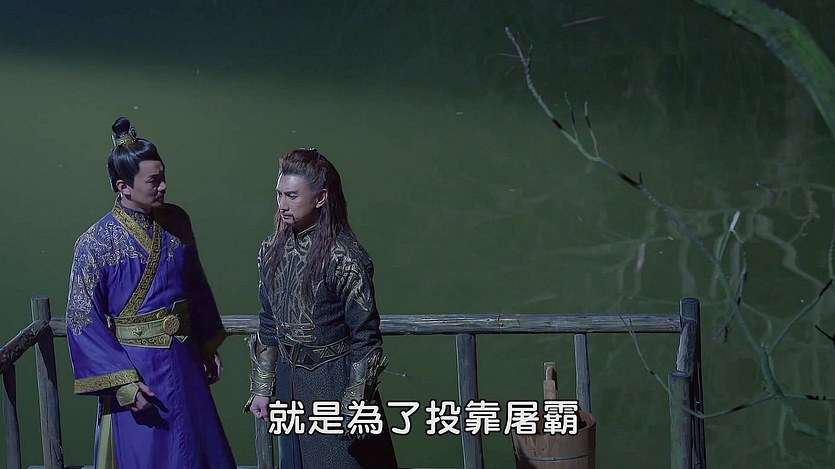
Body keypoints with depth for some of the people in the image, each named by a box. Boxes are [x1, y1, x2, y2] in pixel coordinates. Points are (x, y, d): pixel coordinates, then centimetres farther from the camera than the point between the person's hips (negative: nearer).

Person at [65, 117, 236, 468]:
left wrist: (209, 348, 13)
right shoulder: (96, 243, -17)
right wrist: (123, 384, -18)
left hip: (184, 362, 5)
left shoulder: (176, 222, -1)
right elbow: (84, 323, -15)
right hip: (136, 369, -5)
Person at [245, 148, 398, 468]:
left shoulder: (344, 258, -18)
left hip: (334, 382, -6)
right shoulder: (272, 250, 1)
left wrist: (355, 407, -14)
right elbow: (268, 324, 9)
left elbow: (365, 337, -14)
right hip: (289, 384, 6)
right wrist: (261, 388, 8)